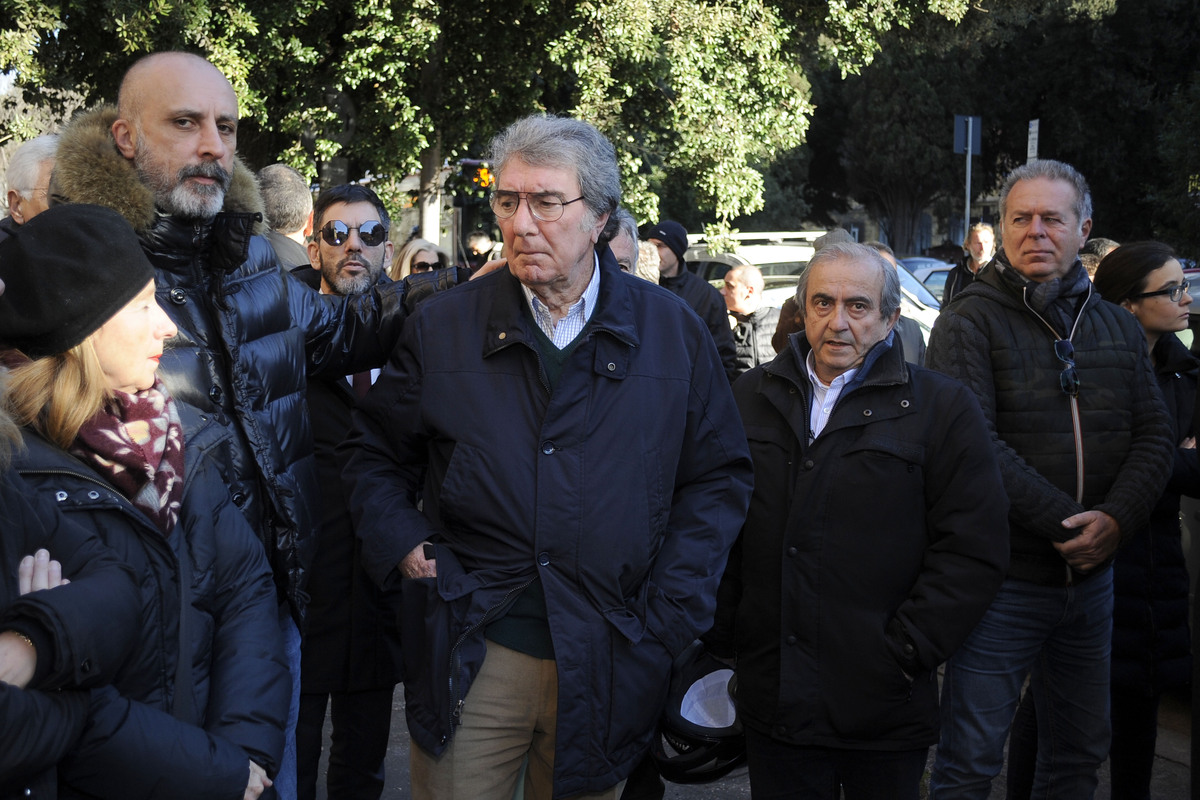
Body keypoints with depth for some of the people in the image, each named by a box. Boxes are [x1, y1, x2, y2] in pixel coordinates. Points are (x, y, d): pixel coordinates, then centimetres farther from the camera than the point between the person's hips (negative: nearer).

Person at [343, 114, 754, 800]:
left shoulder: (674, 332, 2)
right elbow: (377, 453, 13)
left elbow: (720, 475, 6)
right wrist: (397, 542, -4)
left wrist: (671, 609, -3)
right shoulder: (443, 327, 2)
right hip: (470, 658, 0)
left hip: (609, 662, 1)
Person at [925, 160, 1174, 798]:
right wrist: (1064, 524, -21)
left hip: (1092, 575, 6)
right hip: (1003, 574, -6)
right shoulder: (970, 322, -8)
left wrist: (1116, 519, -14)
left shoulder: (1118, 327, 10)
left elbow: (1153, 436, 4)